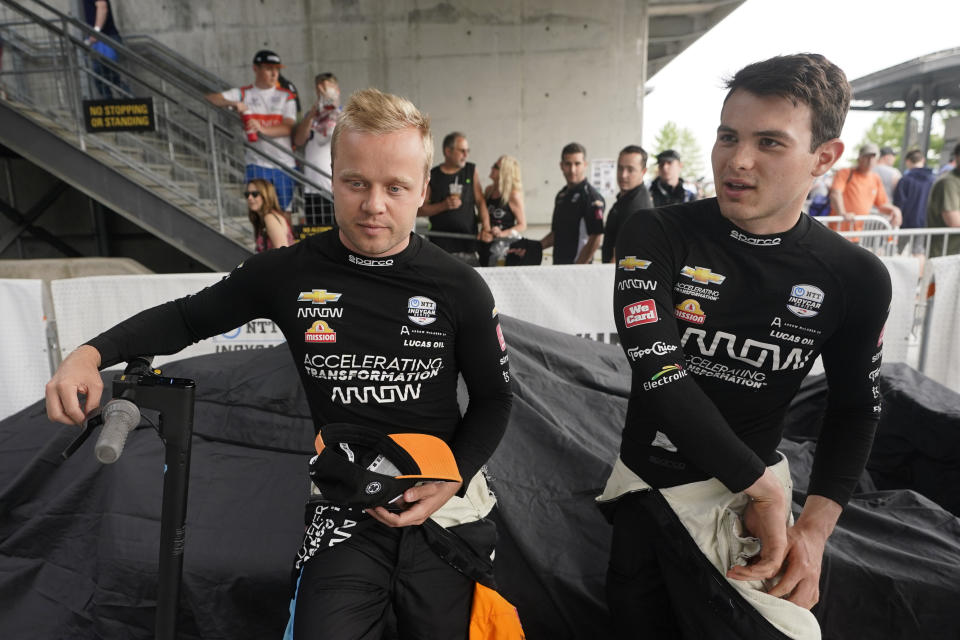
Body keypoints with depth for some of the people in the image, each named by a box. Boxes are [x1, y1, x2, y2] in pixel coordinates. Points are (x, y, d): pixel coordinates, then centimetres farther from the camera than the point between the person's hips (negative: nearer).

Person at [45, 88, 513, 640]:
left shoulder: (461, 289, -11)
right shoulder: (289, 274, -8)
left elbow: (494, 398, -1)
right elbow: (188, 317, 6)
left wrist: (451, 482, -13)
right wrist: (92, 353, -8)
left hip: (443, 507, 1)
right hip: (345, 511, 0)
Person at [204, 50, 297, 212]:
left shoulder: (286, 96, 9)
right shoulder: (243, 94, 10)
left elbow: (289, 127, -5)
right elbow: (209, 97, 1)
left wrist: (263, 129, -22)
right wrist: (232, 103, -19)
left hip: (285, 163, 0)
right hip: (257, 163, 0)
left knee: (285, 209, 2)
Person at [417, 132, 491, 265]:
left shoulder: (472, 171, 11)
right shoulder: (432, 176, 4)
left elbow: (480, 201, 7)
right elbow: (419, 210, 2)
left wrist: (486, 228, -9)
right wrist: (444, 205, -12)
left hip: (468, 244, 2)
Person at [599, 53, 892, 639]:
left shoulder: (857, 278, -8)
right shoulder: (657, 237, -14)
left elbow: (856, 407, 3)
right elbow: (659, 372, -23)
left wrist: (814, 530, -7)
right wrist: (764, 487, -19)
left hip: (756, 482, 0)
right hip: (648, 482, 0)